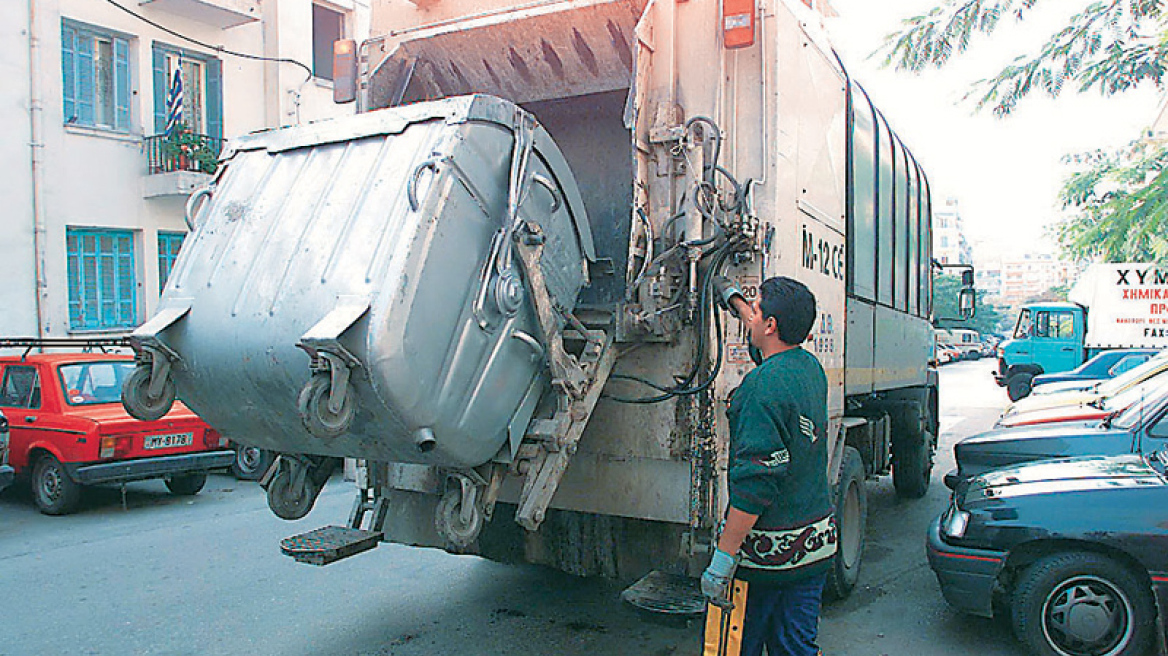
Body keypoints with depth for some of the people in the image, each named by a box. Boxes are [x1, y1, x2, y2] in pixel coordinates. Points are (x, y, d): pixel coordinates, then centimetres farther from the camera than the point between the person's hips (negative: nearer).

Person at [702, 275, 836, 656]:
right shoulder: (811, 368, 4)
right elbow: (777, 338, 29)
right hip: (816, 545, 8)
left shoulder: (763, 385, -22)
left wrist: (722, 558, -22)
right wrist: (733, 297, 41)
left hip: (766, 551, -8)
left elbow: (754, 482, -26)